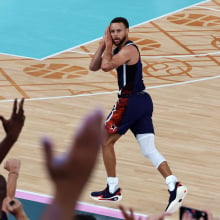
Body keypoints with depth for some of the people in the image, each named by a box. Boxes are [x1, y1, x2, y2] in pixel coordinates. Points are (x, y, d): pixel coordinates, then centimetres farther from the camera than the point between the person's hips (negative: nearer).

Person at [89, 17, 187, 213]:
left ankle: (113, 190, 14)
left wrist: (108, 46, -13)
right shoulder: (118, 49, 16)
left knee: (106, 142, 7)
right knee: (149, 150, 1)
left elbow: (106, 66, -29)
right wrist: (103, 44, 1)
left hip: (130, 102, -9)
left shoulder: (129, 49, -14)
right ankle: (174, 186, -14)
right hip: (142, 101, 9)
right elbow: (93, 67, 12)